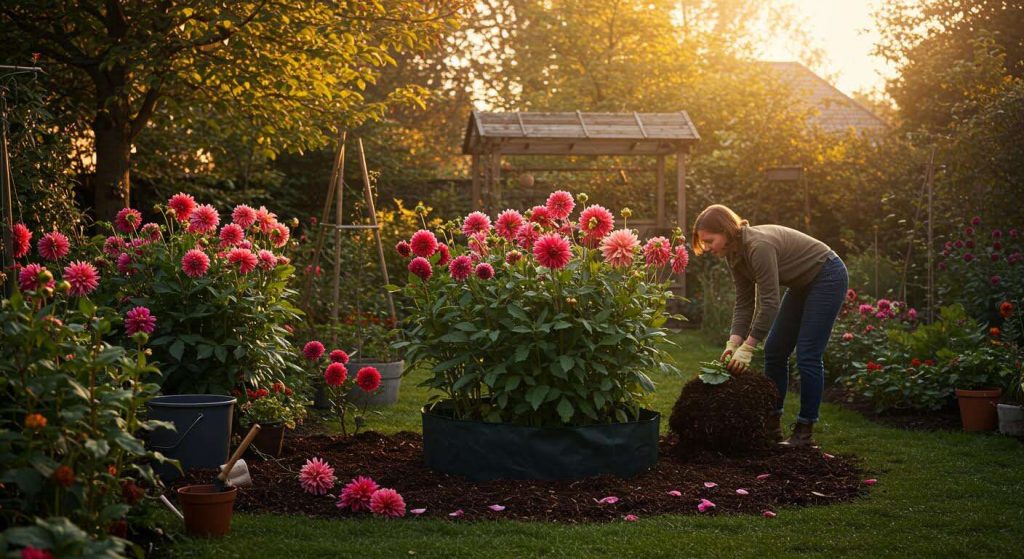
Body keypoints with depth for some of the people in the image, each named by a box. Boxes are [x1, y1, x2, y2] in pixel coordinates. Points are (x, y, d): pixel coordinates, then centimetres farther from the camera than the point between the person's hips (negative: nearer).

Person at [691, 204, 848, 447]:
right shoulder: (735, 254, -5)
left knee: (807, 355, -10)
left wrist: (748, 348, -29)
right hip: (803, 283, 9)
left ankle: (805, 431, -1)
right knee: (774, 351, 6)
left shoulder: (759, 246, -32)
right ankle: (772, 425, 14)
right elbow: (744, 303, -2)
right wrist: (734, 343, -14)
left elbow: (769, 303, -32)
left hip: (828, 277, -9)